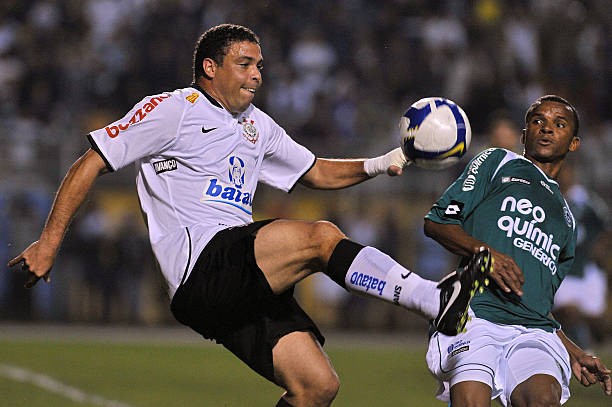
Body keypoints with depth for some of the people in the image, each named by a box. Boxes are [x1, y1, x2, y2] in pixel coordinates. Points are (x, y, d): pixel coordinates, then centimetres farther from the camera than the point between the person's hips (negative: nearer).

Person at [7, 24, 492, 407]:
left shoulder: (256, 127, 26)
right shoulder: (173, 109, 3)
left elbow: (315, 172, 33)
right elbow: (91, 163, 2)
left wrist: (378, 165, 14)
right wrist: (49, 241, -4)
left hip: (246, 287, 8)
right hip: (201, 268, -8)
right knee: (320, 237, -26)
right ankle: (437, 300, -31)